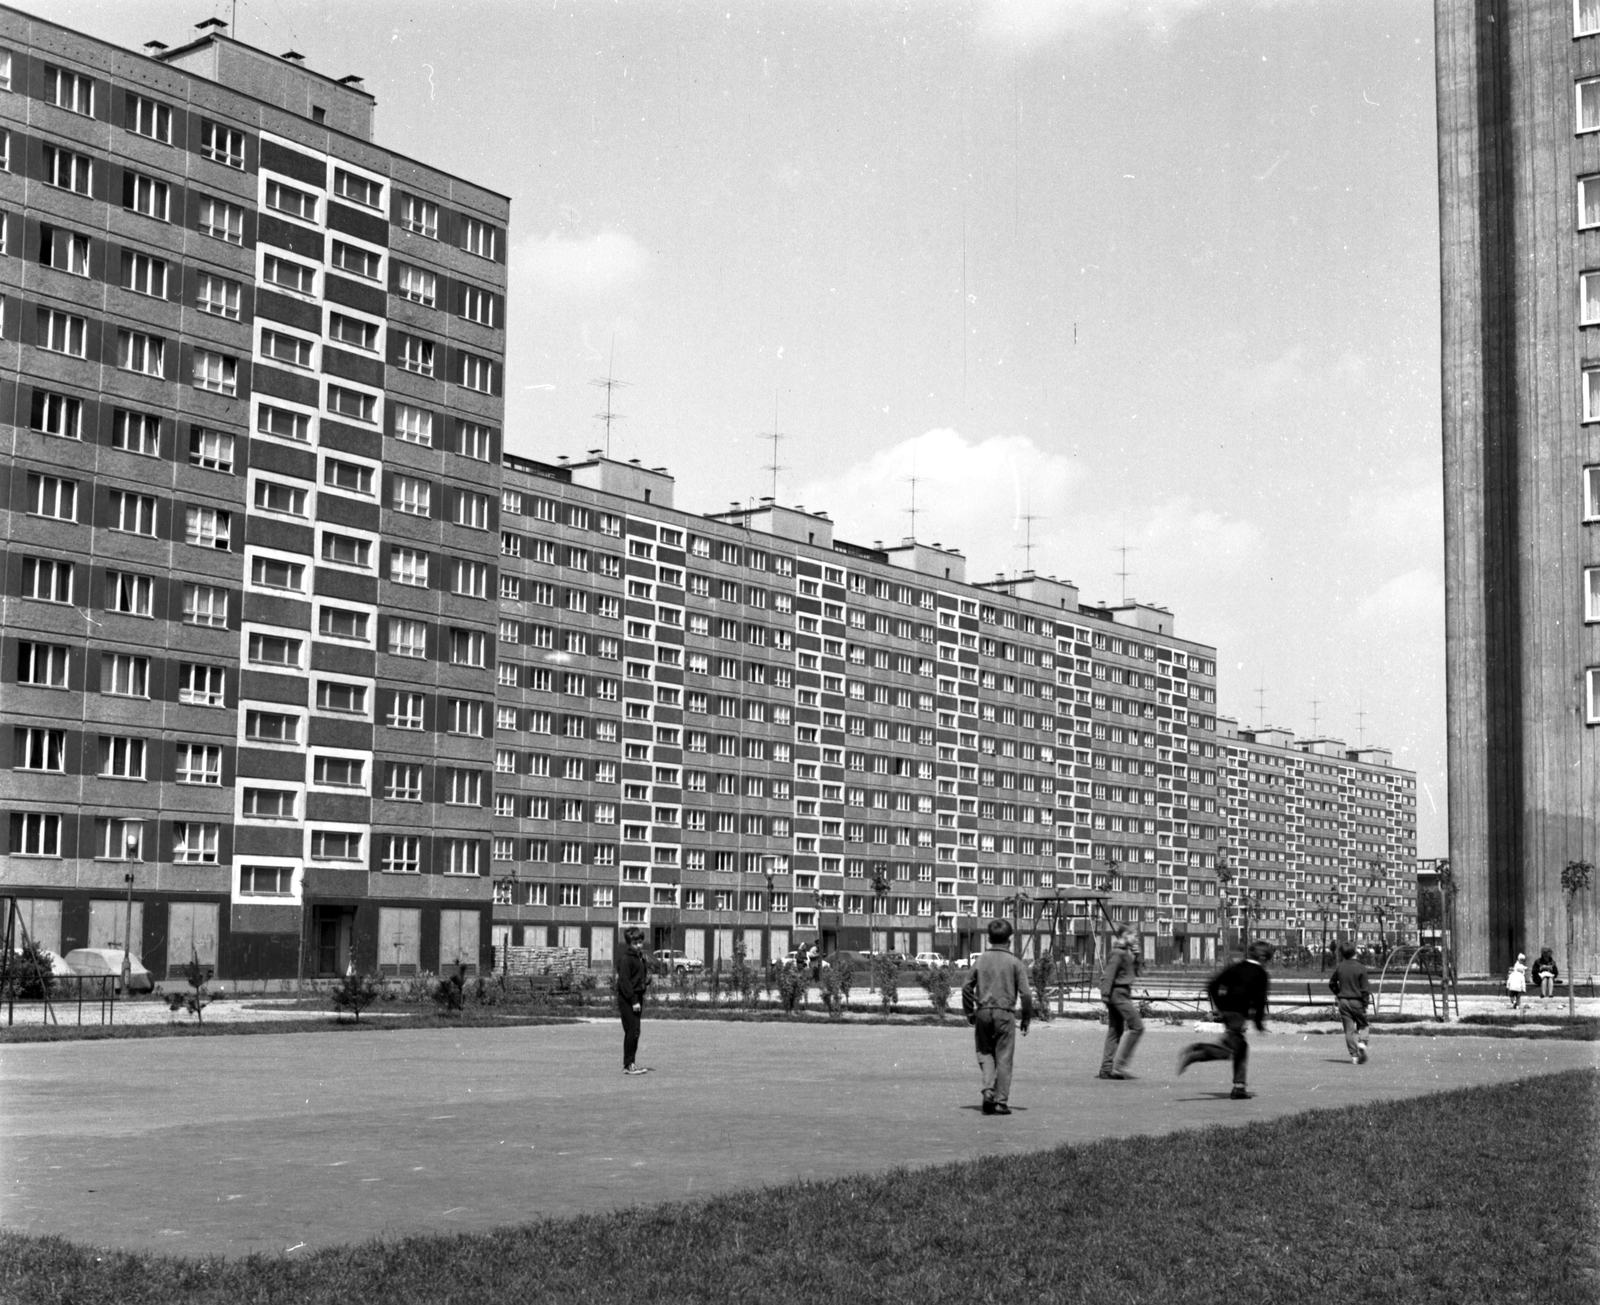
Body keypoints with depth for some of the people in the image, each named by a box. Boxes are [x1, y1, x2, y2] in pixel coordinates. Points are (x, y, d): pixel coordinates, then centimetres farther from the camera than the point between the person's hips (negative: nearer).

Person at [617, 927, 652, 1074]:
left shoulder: (641, 957, 15)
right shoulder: (627, 958, -12)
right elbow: (624, 981, -17)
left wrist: (647, 979, 1)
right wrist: (634, 1000, -20)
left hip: (637, 997, 9)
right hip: (627, 999, -9)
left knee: (633, 1032, 11)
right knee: (632, 1031, -10)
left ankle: (630, 1063, 17)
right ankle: (628, 1065, -5)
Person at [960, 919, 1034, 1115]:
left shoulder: (981, 960, 5)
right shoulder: (1015, 963, -2)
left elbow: (967, 987, 6)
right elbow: (1025, 993, -6)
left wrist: (969, 1013, 16)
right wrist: (1027, 1018, 5)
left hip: (983, 1012, 2)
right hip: (1005, 1013, -2)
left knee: (985, 1053, 15)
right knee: (1004, 1058, 3)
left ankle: (988, 1089, -6)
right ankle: (1001, 1102, 3)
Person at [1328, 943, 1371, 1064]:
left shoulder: (1340, 967, 1)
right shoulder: (1361, 968, -9)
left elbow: (1331, 982, 14)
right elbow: (1364, 989, -10)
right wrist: (1365, 1005, -4)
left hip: (1343, 1001, 2)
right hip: (1357, 1001, -2)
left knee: (1349, 1029, 5)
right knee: (1362, 1025, 16)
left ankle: (1354, 1055, 1)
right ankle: (1362, 1042, -11)